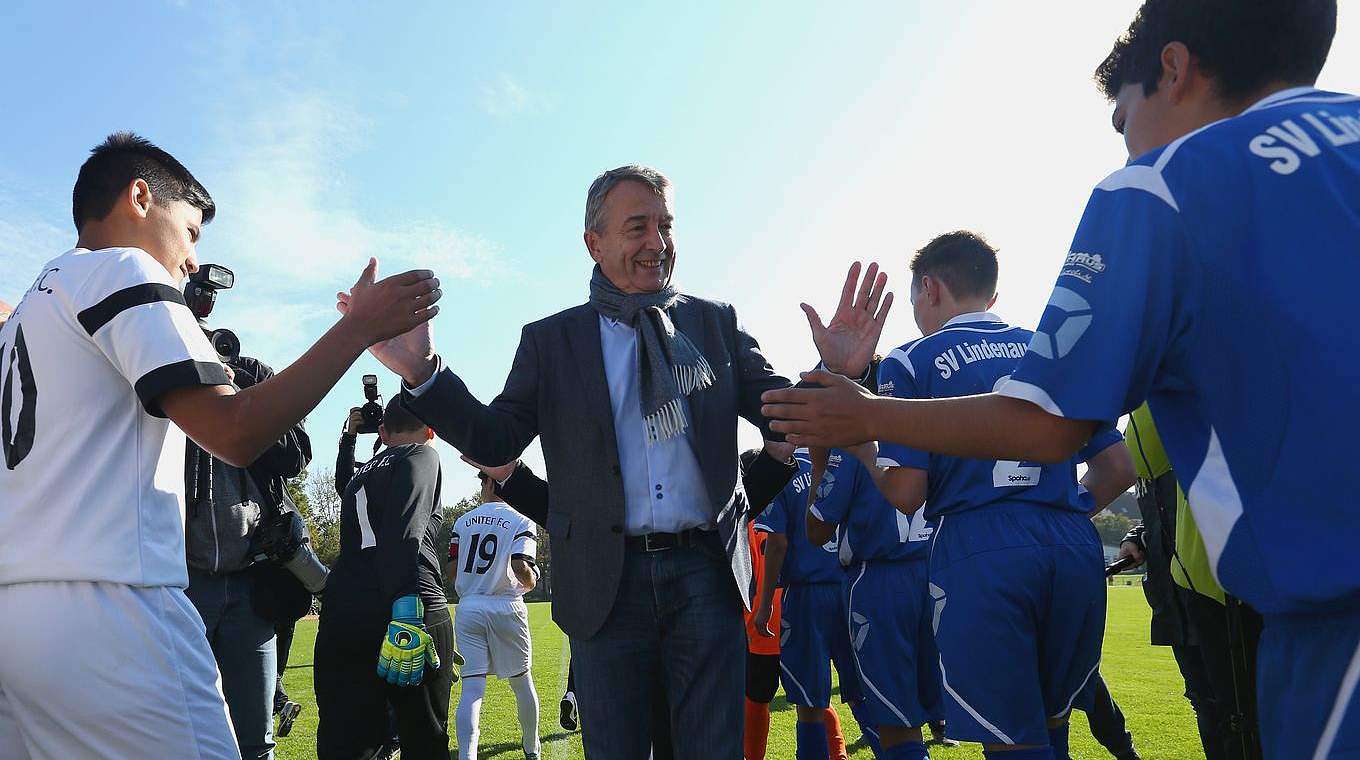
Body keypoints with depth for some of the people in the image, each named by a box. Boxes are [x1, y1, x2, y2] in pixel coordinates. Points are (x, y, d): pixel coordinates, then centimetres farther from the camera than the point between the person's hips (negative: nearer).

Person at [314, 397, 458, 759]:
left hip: (340, 617, 6)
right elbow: (403, 535, -14)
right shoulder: (421, 457, 5)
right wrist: (407, 614, -24)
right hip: (413, 616, -6)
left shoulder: (361, 475, 26)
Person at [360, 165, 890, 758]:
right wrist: (422, 375, -16)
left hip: (705, 575, 1)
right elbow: (494, 442, 1)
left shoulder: (716, 323, 8)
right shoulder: (550, 341, 5)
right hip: (607, 581, 0)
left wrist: (836, 373, -15)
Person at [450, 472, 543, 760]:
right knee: (521, 681, 16)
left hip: (468, 608, 2)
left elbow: (452, 570, 7)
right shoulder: (520, 522, -4)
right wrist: (530, 582, 5)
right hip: (505, 608, -2)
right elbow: (521, 568, -16)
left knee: (471, 687, -2)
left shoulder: (463, 522, 7)